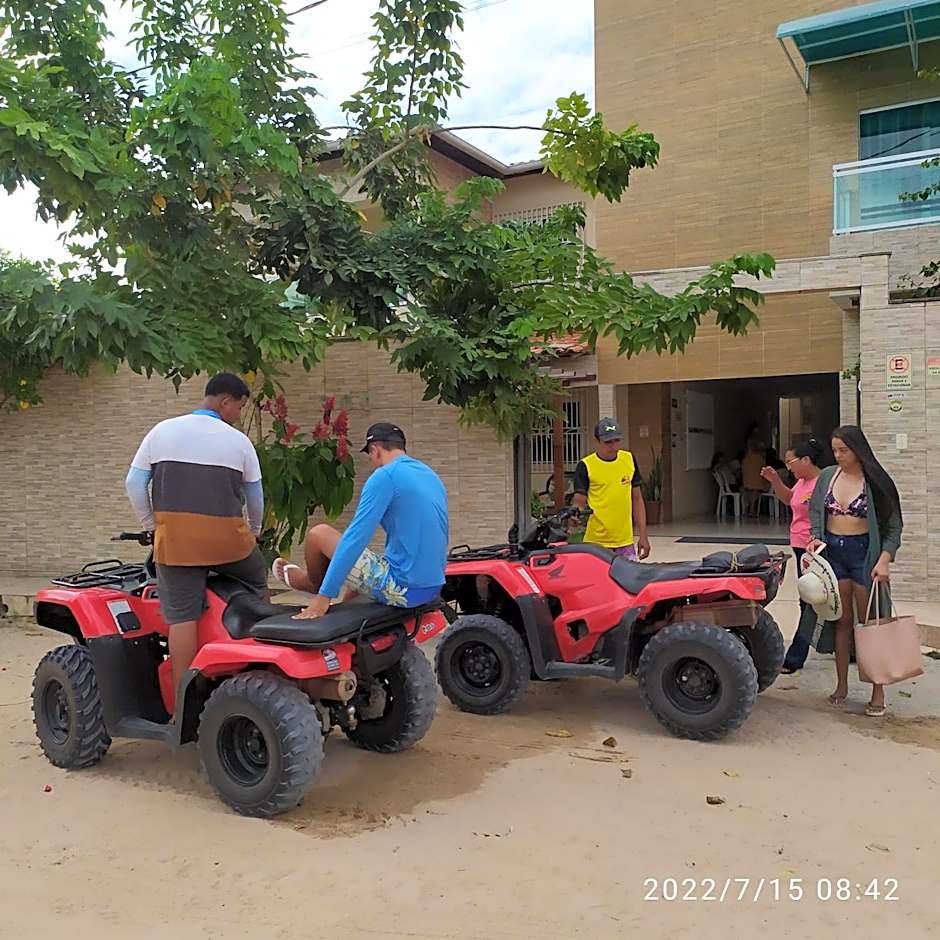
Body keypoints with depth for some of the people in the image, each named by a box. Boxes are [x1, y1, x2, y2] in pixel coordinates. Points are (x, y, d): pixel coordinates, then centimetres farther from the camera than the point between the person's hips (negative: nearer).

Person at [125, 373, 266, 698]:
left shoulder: (162, 431, 10)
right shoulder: (238, 440, 5)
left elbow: (134, 483, 9)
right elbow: (255, 495, 14)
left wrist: (151, 525, 19)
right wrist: (255, 531, 30)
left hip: (174, 536, 1)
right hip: (226, 536, -1)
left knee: (182, 616, 1)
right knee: (257, 583, 23)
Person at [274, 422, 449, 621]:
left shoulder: (385, 476, -12)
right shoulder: (432, 476, 12)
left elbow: (355, 539, -16)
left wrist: (323, 597, -13)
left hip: (402, 590, -8)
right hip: (433, 588, 8)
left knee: (318, 534, 7)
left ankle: (314, 585, 34)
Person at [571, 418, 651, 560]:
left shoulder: (629, 459, 10)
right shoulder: (585, 466, -3)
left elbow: (637, 499, 13)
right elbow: (578, 502, -5)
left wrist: (643, 535, 9)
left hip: (625, 543, 4)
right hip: (595, 544, -4)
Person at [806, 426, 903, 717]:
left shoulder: (875, 481, -7)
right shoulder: (827, 476, 4)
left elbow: (894, 525, -6)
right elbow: (816, 512, 13)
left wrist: (885, 559, -16)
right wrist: (816, 538, -5)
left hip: (864, 552, -3)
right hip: (833, 552, 4)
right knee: (841, 621, 11)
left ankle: (878, 691, 12)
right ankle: (841, 686, 21)